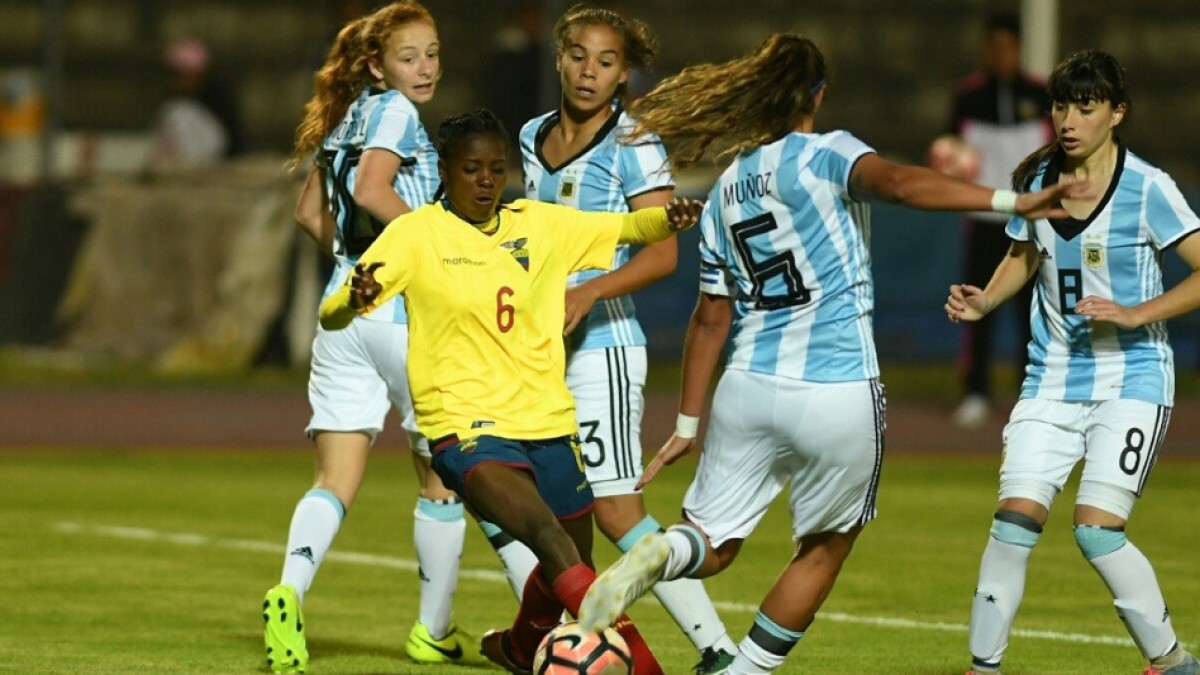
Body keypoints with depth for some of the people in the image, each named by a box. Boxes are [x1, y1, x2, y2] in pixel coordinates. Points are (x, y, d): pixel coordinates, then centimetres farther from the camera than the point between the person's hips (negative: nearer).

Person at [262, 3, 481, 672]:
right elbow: (371, 189, -23)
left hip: (344, 309, 7)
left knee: (336, 480, -1)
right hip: (406, 313, -7)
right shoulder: (394, 111, -8)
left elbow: (312, 212, 23)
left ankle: (290, 592, -26)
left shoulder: (348, 116, 16)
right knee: (445, 476, 10)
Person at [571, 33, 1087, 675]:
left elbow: (710, 318, 15)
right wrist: (1011, 201, -33)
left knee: (711, 545, 13)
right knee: (825, 549, 16)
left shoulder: (725, 191, 13)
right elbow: (898, 183, -26)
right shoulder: (823, 155, -4)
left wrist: (687, 425, 21)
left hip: (748, 386, 4)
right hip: (838, 397, -4)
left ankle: (659, 555, -21)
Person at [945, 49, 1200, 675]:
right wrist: (983, 301, 3)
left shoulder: (1147, 189, -10)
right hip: (1052, 381, 4)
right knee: (1016, 517, -9)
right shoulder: (1036, 180, 4)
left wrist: (1135, 313, -21)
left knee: (1096, 528, -16)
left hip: (1131, 380, -4)